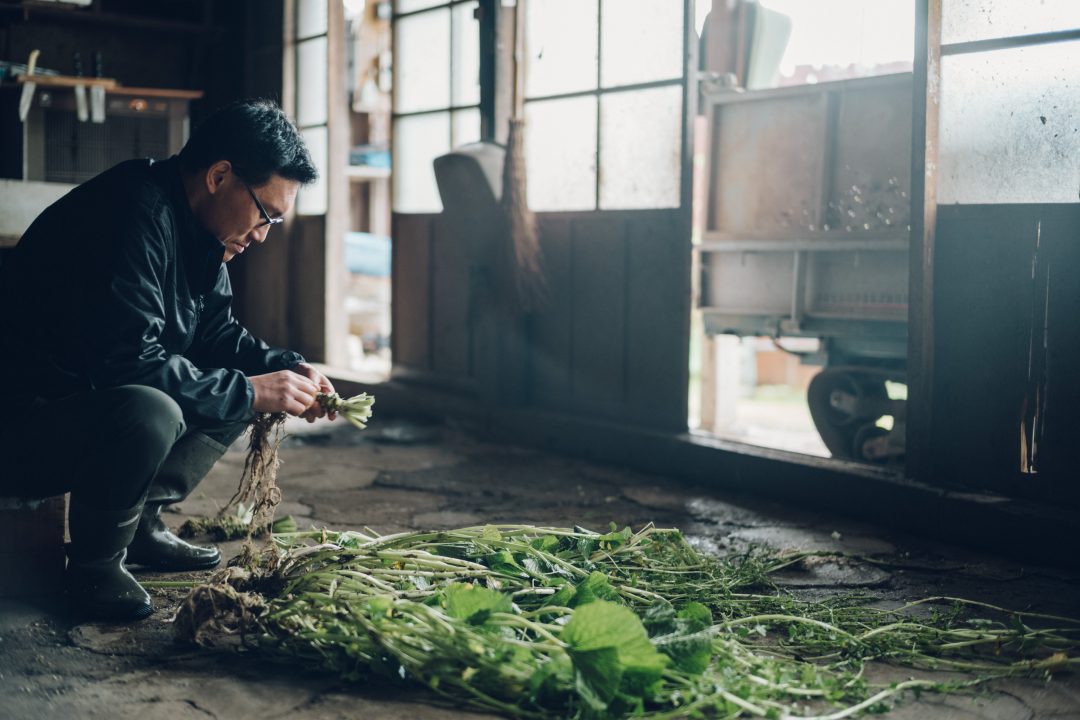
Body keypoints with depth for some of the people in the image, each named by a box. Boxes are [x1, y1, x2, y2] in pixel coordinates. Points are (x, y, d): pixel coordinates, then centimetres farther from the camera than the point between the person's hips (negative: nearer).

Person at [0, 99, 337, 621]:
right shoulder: (131, 214, -25)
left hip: (92, 400, 10)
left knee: (242, 391, 6)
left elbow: (217, 332, 13)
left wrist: (289, 369, -3)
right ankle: (94, 563, -10)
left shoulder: (195, 226, 5)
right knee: (148, 412, -36)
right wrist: (248, 391, -22)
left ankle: (141, 525, 9)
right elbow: (130, 359, -30)